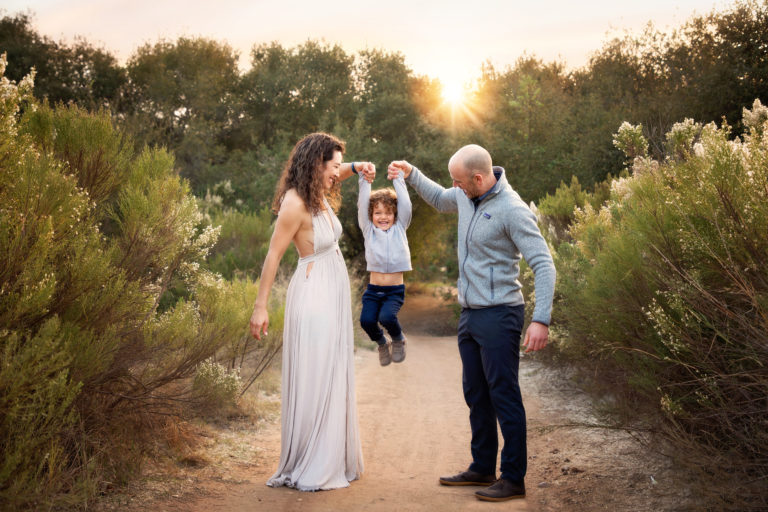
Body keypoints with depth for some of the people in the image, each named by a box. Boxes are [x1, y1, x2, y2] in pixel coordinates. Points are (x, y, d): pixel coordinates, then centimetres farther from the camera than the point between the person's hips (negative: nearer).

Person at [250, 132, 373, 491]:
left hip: (334, 296, 9)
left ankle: (334, 460, 27)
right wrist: (260, 307, -16)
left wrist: (359, 168, 10)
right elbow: (273, 255, -16)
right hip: (313, 296, -9)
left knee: (334, 378, 15)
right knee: (313, 380, -2)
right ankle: (309, 470, 10)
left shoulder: (319, 195, 7)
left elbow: (335, 173, 30)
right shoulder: (295, 203, -17)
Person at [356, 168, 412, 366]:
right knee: (366, 320, -21)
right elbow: (362, 204, 0)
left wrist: (398, 178, 2)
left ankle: (398, 340, 9)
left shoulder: (400, 228, 8)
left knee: (386, 317, -27)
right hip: (373, 289, 1)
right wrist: (364, 180, -4)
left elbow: (405, 204, 0)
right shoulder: (368, 230, 9)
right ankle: (381, 343, 14)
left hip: (395, 290, -1)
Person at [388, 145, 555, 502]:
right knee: (476, 395, 16)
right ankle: (482, 468, 29)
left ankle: (514, 478, 8)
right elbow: (440, 199, 30)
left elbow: (543, 264, -20)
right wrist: (411, 175, 17)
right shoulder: (467, 196, 6)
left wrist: (541, 319, -27)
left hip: (499, 315, -9)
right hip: (470, 313, 9)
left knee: (504, 397, -2)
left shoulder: (512, 210, -18)